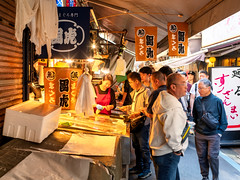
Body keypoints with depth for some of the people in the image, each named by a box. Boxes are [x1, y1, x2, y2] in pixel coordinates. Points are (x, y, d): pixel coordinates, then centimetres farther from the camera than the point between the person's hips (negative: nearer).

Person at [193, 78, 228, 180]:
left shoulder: (217, 101, -8)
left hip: (213, 135, -3)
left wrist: (219, 132, -4)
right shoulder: (197, 100, 1)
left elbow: (223, 119, 0)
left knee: (212, 156, 1)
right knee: (201, 156, 11)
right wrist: (195, 129, 9)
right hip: (199, 135, 3)